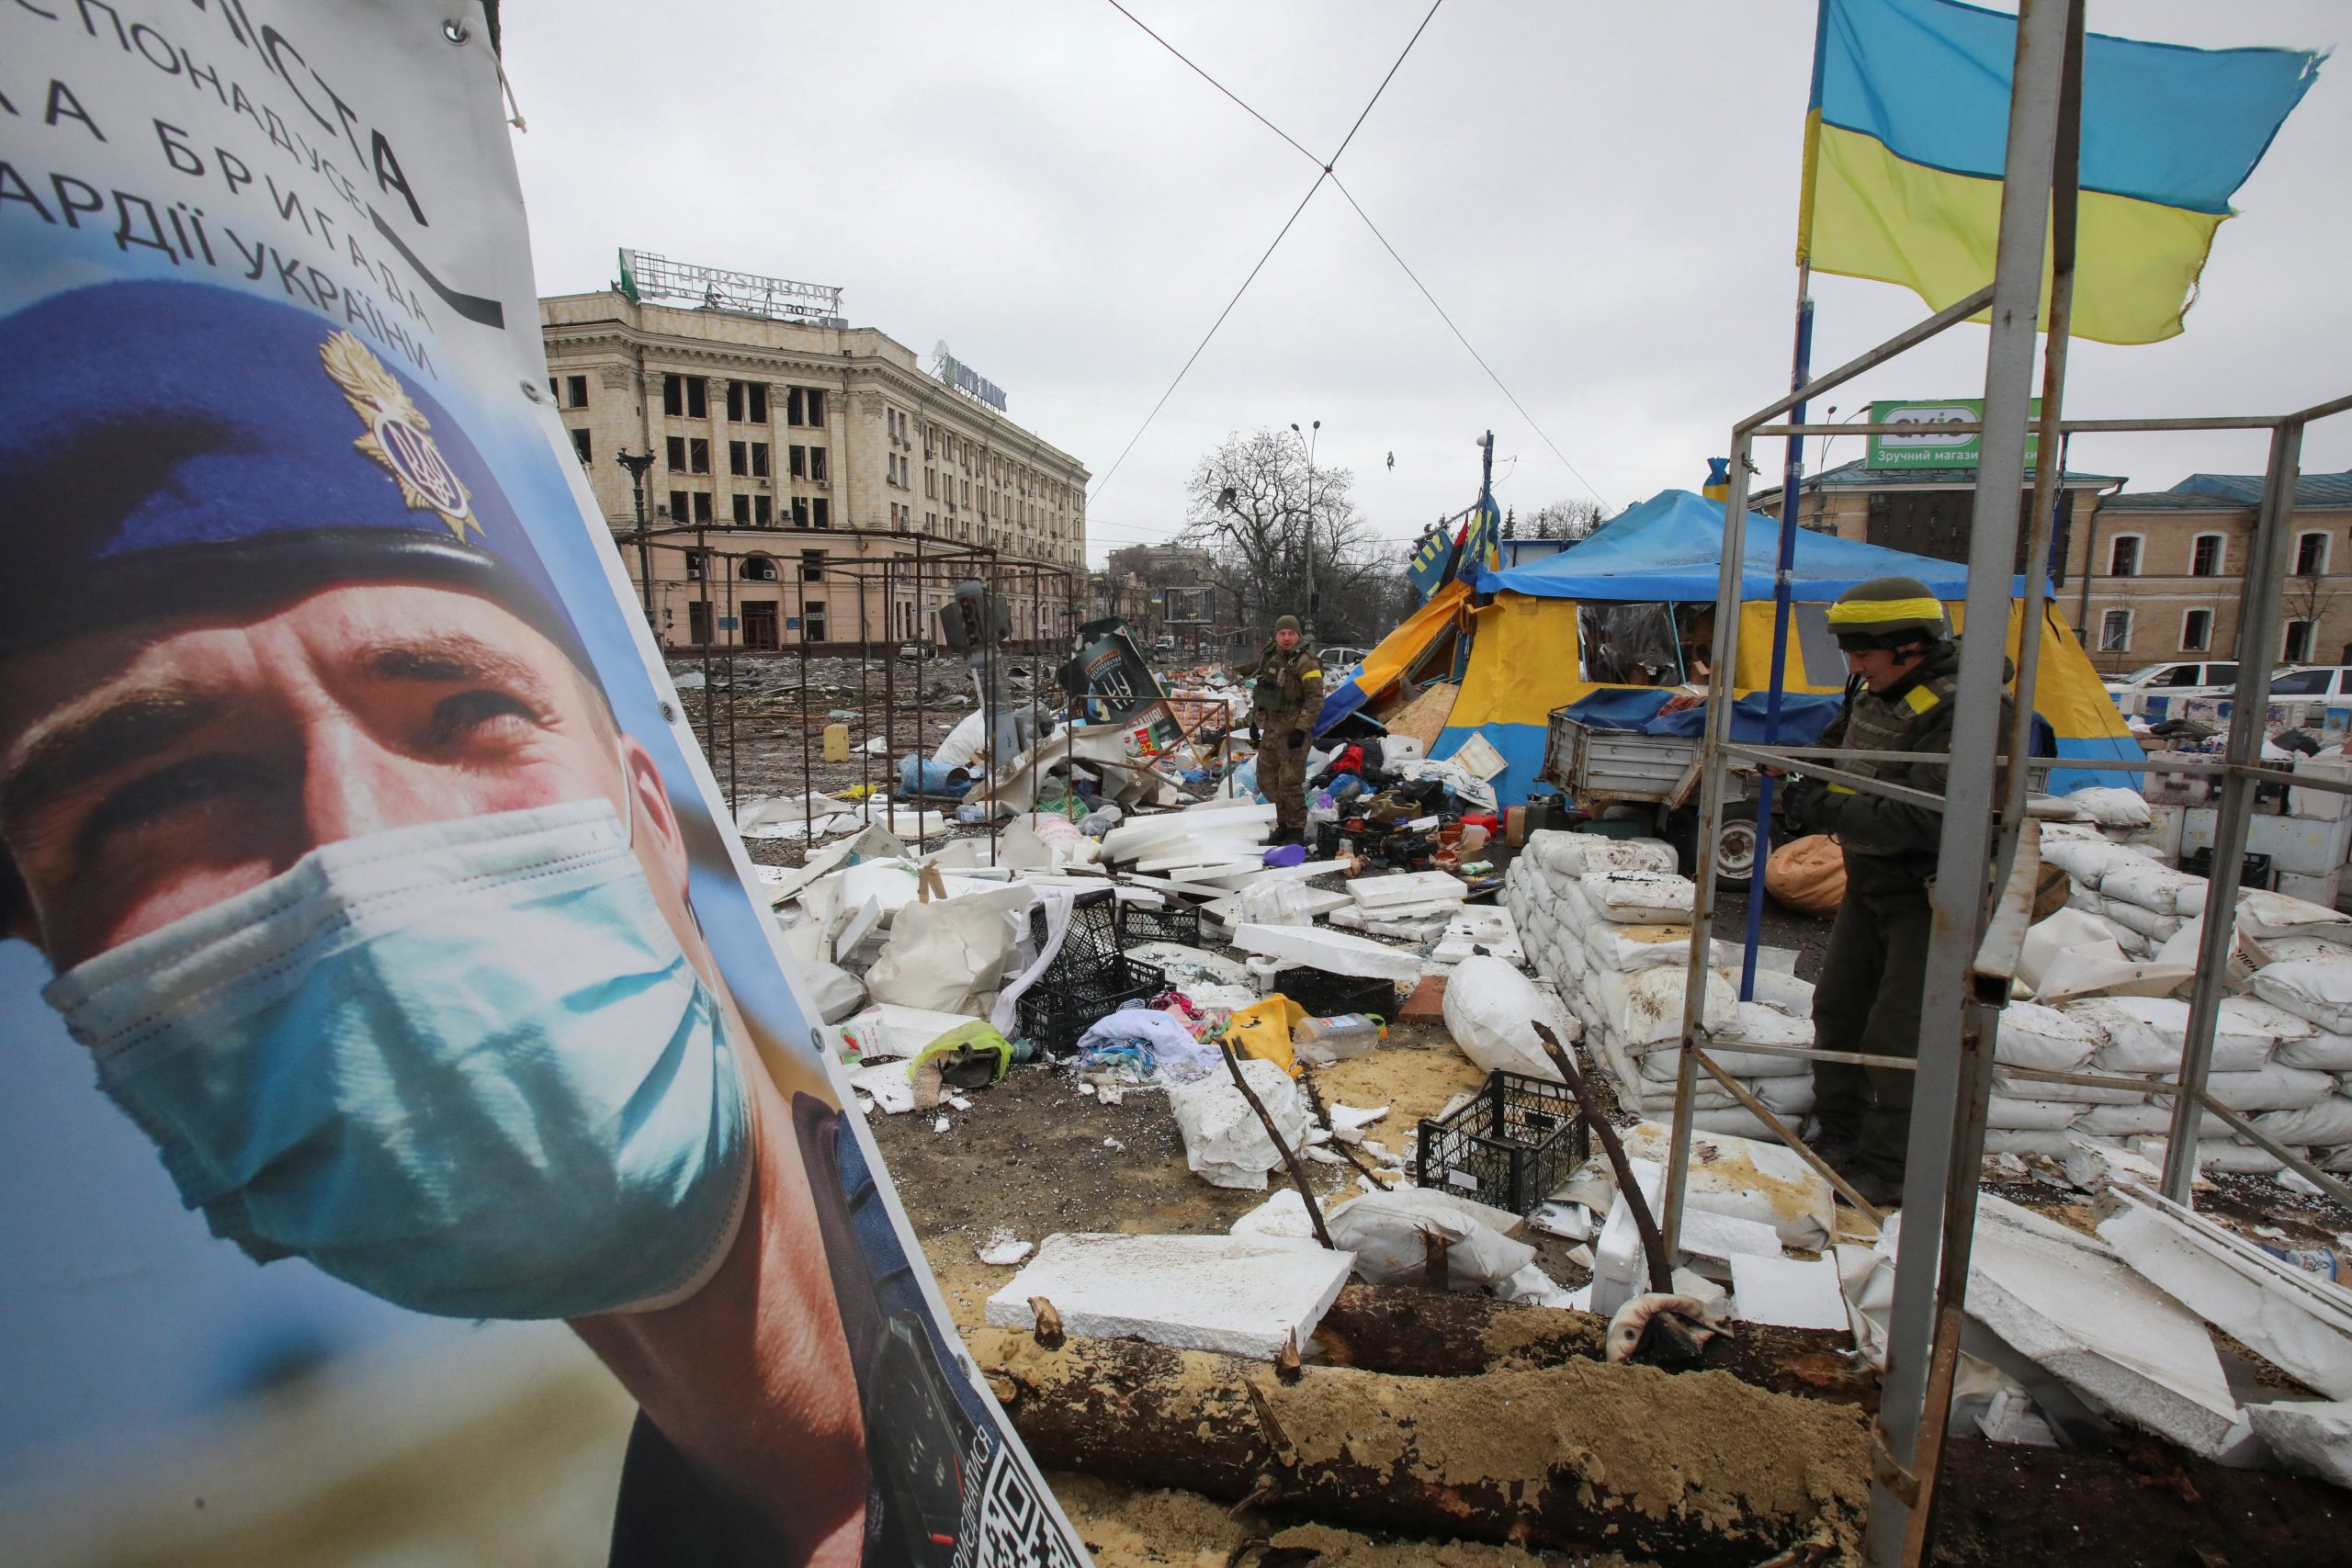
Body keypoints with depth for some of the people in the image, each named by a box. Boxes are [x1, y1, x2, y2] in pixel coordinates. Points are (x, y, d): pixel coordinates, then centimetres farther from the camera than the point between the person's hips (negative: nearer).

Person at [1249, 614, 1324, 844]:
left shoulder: (1305, 662, -13)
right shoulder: (1268, 657, 10)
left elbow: (1315, 700, -16)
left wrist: (1301, 730, -20)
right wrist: (1254, 719, 19)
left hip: (1292, 731, -8)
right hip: (1269, 728, 8)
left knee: (1290, 782, -8)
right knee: (1266, 780, 14)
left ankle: (1296, 831, 5)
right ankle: (1284, 822, 30)